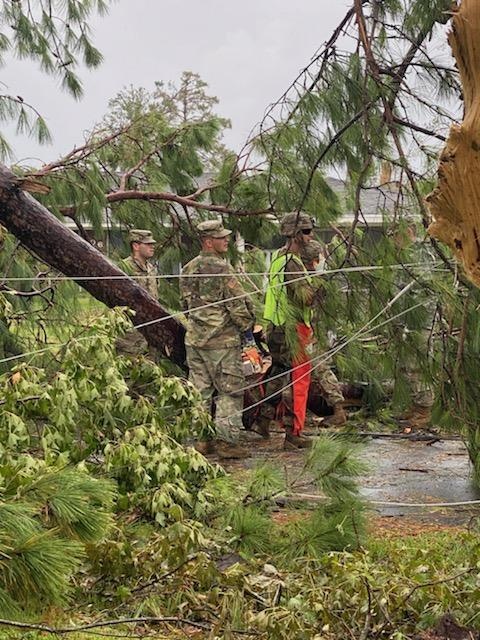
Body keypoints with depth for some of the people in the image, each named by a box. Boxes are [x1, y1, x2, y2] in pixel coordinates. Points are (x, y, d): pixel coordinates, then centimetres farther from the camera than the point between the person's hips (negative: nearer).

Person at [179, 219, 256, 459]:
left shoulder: (188, 269, 9)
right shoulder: (221, 268, -15)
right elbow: (237, 303, -14)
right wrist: (247, 325, 1)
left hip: (194, 338, 7)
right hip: (222, 340, -7)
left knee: (200, 390, 11)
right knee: (229, 392, 0)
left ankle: (201, 439, 15)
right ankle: (226, 441, -2)